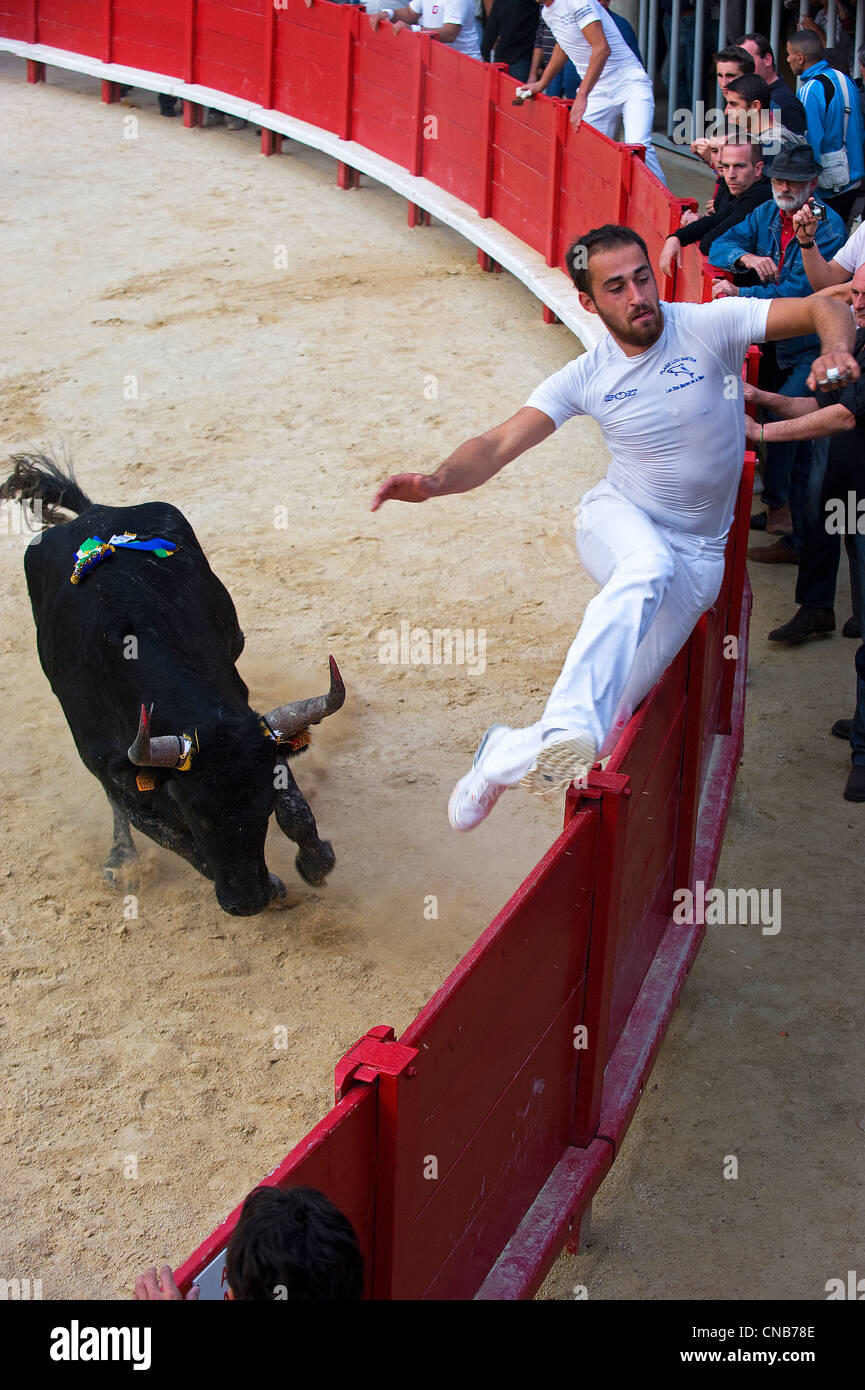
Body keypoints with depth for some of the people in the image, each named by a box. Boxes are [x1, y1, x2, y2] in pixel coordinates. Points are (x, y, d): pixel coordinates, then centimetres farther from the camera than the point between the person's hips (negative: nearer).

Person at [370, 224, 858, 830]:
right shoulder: (587, 377, -8)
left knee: (616, 704, -9)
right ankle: (567, 731, -51)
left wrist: (837, 350, -40)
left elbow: (827, 309, -16)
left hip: (697, 552, 0)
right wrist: (438, 480, -35)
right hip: (617, 521, 0)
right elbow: (499, 445, -14)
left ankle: (509, 753, 15)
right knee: (647, 566, -40)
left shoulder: (709, 326, -12)